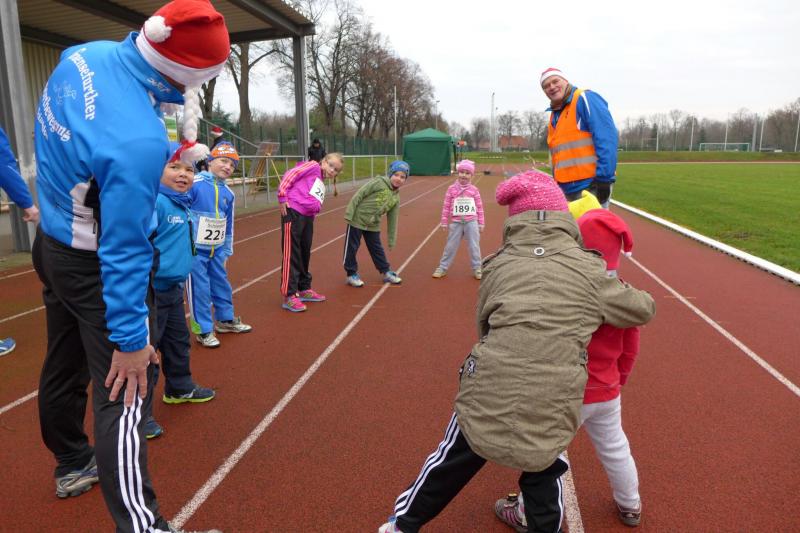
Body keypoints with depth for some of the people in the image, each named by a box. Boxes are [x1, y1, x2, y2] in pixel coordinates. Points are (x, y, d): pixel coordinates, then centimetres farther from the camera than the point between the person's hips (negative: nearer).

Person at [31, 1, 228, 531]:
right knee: (125, 391, -3)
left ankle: (73, 464, 48)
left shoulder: (84, 55, -7)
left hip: (53, 245, 10)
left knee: (65, 364, 24)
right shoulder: (138, 140, -34)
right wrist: (129, 338, -21)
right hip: (94, 267, -9)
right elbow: (125, 249, -30)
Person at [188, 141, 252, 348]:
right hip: (194, 249, -6)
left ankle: (226, 320, 37)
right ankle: (204, 330, 17)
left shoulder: (228, 193, 6)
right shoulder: (194, 184, -15)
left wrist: (226, 252, 16)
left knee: (222, 285, 18)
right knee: (200, 289, 2)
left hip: (216, 250, 6)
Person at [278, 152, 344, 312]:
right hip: (293, 213, -9)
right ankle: (289, 296, -3)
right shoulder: (313, 166, 1)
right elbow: (290, 175, -7)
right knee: (292, 254, -6)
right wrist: (282, 197, -12)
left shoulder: (322, 185, 24)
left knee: (305, 254, 17)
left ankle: (304, 289, 32)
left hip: (307, 218, 9)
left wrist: (312, 214, 5)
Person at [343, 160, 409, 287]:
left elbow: (392, 220, 10)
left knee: (377, 249, 14)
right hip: (357, 220, -5)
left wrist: (392, 240, 12)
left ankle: (386, 272, 27)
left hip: (373, 225, 5)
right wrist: (348, 214, -20)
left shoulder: (396, 197, 4)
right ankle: (352, 274, 16)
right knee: (352, 248, 3)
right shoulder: (378, 182, -15)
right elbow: (358, 195, -16)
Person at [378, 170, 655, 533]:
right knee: (545, 473, 27)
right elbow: (644, 309, 15)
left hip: (487, 397, 2)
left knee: (451, 462, 24)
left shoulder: (498, 264, 5)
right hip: (550, 408, -1)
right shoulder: (589, 270, 1)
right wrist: (612, 297, 35)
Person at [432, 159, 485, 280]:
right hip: (456, 223, 0)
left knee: (474, 246, 7)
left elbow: (480, 208, 4)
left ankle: (477, 269, 20)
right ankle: (442, 268, 19)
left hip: (471, 222, 0)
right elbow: (446, 207, 2)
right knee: (450, 246, 7)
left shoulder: (474, 190, 0)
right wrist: (444, 222, 2)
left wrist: (481, 224, 4)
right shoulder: (452, 189, -1)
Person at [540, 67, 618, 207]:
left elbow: (607, 138, -15)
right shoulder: (554, 115, 20)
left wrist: (604, 178, -21)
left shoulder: (585, 99, -5)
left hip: (592, 185, -8)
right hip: (568, 190, 8)